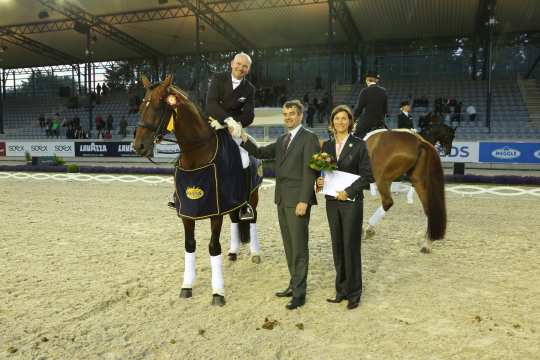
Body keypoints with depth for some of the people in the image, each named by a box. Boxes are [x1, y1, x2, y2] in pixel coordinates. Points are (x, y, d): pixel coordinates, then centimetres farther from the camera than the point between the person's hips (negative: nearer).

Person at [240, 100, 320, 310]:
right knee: (289, 246, 15)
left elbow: (309, 172, -14)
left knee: (299, 246, -1)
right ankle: (294, 284, 27)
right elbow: (260, 153, 16)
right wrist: (244, 139, 0)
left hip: (297, 200, -7)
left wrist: (304, 200, -19)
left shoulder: (309, 138, -7)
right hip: (282, 199, 8)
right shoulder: (282, 140, 17)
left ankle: (299, 293, 8)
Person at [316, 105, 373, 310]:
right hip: (332, 202, 4)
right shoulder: (327, 146, 10)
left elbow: (367, 175, -7)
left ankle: (353, 293, 14)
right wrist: (319, 181, -7)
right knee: (337, 246, 10)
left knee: (351, 246, 0)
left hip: (351, 201, -4)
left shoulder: (359, 145, -3)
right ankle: (341, 289, 22)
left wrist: (347, 191, -16)